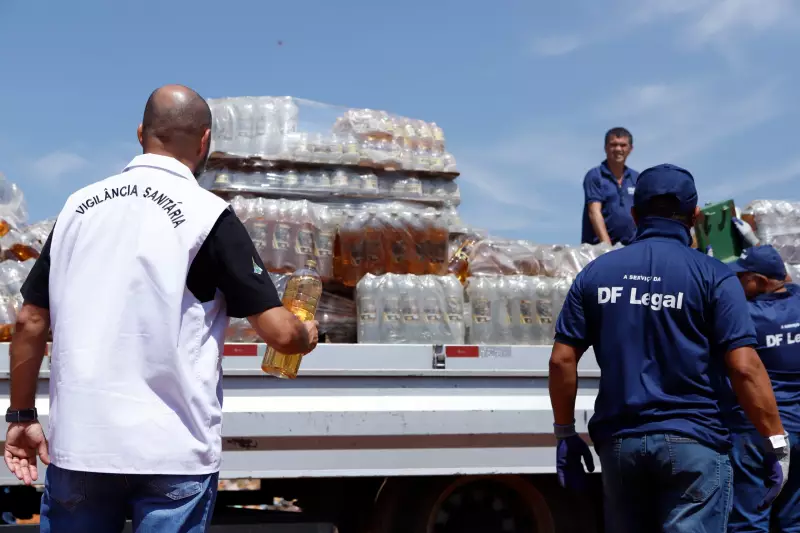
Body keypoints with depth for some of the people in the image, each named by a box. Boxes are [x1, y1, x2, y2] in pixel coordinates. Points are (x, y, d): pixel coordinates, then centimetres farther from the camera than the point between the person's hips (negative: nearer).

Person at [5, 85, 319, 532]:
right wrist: (307, 336, 13)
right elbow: (279, 332, -9)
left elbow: (31, 323, 9)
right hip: (173, 450, -4)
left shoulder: (78, 206, 7)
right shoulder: (208, 213, -6)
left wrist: (22, 416, 19)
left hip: (76, 444, 4)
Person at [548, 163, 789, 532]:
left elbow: (562, 360, 3)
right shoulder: (712, 275, -4)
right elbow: (744, 367, -12)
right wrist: (777, 443, -5)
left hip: (619, 441, 4)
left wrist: (565, 433, 12)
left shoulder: (595, 273, 6)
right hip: (691, 441, -3)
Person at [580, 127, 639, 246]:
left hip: (630, 246, 5)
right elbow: (594, 212, -9)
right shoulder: (594, 176, -1)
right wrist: (607, 246, -19)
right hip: (600, 246, -4)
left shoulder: (636, 178, 14)